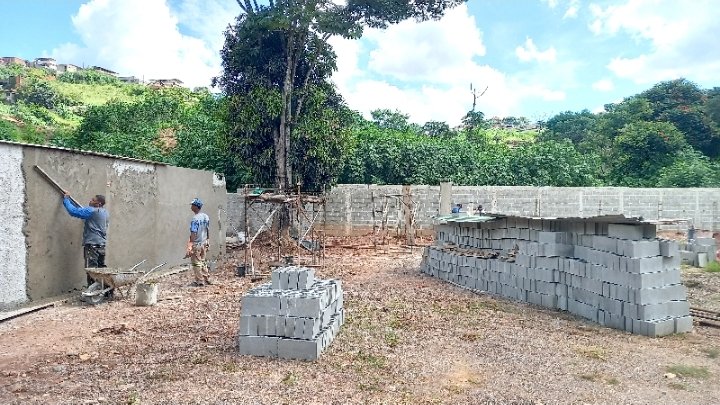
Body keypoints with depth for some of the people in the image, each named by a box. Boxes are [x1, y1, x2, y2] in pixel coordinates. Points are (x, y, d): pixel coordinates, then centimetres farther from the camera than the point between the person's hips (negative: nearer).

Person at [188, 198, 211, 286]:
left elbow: (193, 234, -22)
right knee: (202, 262, 18)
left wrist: (190, 247, -20)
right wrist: (208, 241, 20)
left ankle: (200, 281, 10)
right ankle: (207, 279, 23)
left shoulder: (195, 219, -21)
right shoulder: (206, 217, 3)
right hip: (204, 243, 8)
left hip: (196, 244, -7)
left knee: (196, 263, 4)